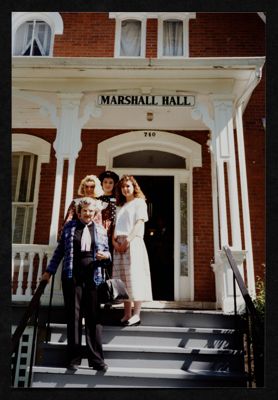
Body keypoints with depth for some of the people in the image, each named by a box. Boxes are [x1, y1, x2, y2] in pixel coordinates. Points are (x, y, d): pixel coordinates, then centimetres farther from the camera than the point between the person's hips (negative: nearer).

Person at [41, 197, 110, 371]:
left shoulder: (101, 229, 10)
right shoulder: (70, 226, 8)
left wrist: (106, 256, -7)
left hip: (93, 277, 1)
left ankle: (96, 359, 10)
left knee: (94, 317, 2)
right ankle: (74, 358, 16)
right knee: (74, 316, 5)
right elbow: (60, 250, 11)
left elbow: (107, 252, 16)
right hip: (72, 276, 0)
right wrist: (49, 271, 9)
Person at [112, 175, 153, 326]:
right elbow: (116, 226, 16)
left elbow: (139, 223, -7)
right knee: (123, 279, 3)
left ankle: (136, 315, -5)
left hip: (133, 243, -6)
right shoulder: (120, 206, 23)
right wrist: (114, 241, -2)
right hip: (119, 245, 6)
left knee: (135, 277, -8)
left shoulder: (139, 202, 5)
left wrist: (128, 240, -16)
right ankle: (127, 314, 7)